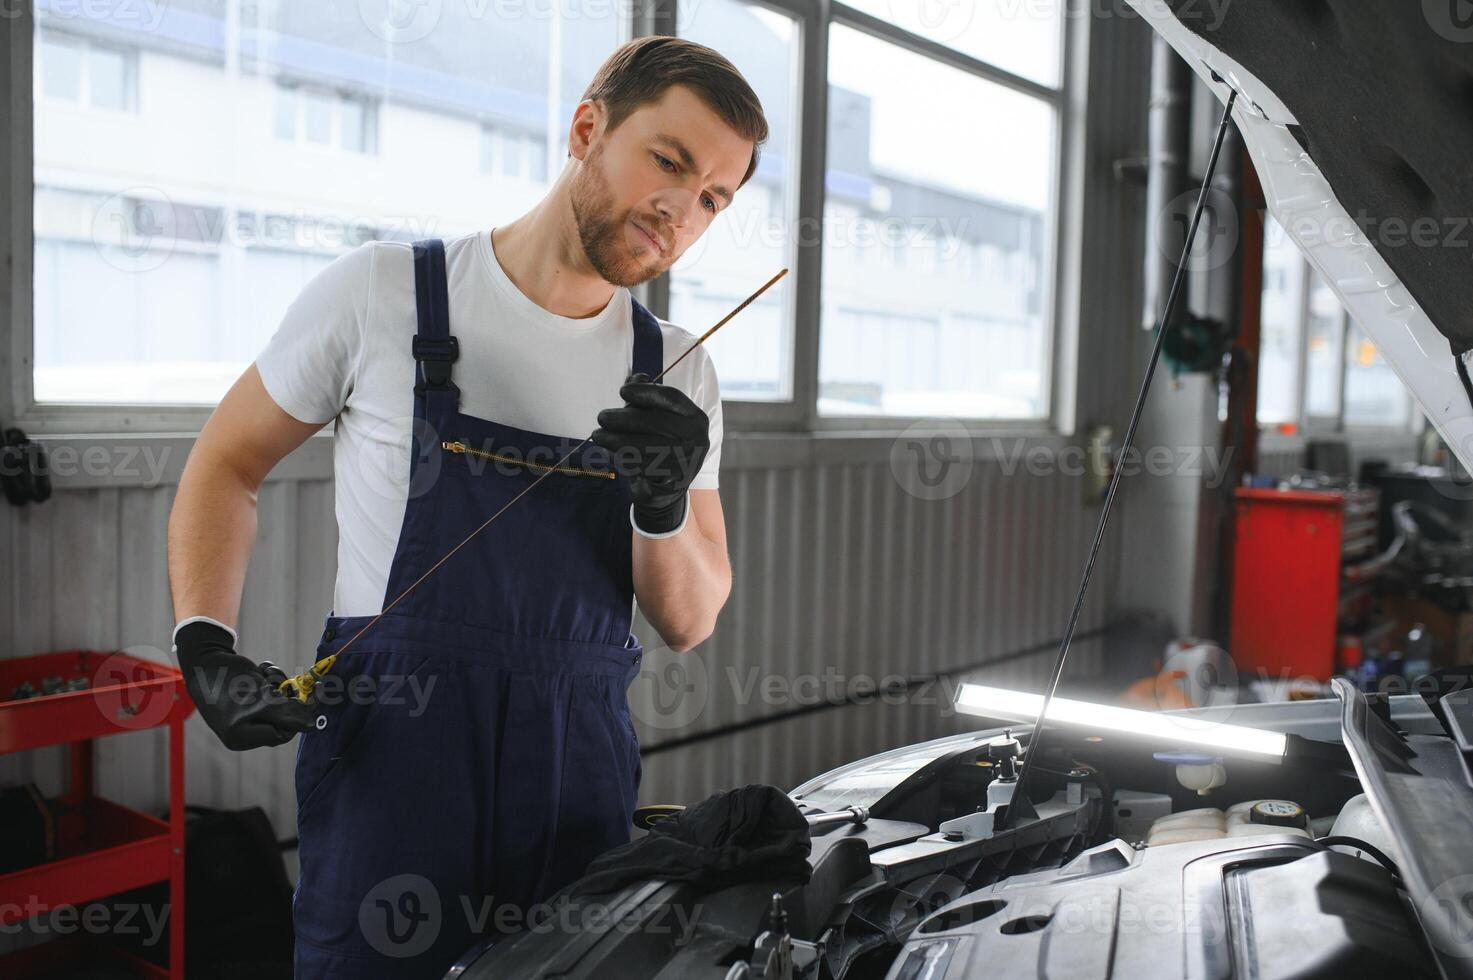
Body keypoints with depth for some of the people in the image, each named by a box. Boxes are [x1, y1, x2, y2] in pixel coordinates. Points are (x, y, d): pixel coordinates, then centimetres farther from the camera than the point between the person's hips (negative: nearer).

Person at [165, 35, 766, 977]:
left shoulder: (678, 377, 4)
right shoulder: (383, 290, -5)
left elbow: (690, 623, 5)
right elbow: (225, 465, 6)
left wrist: (664, 508, -16)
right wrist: (207, 647, -8)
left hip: (582, 775, 3)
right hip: (389, 769, -3)